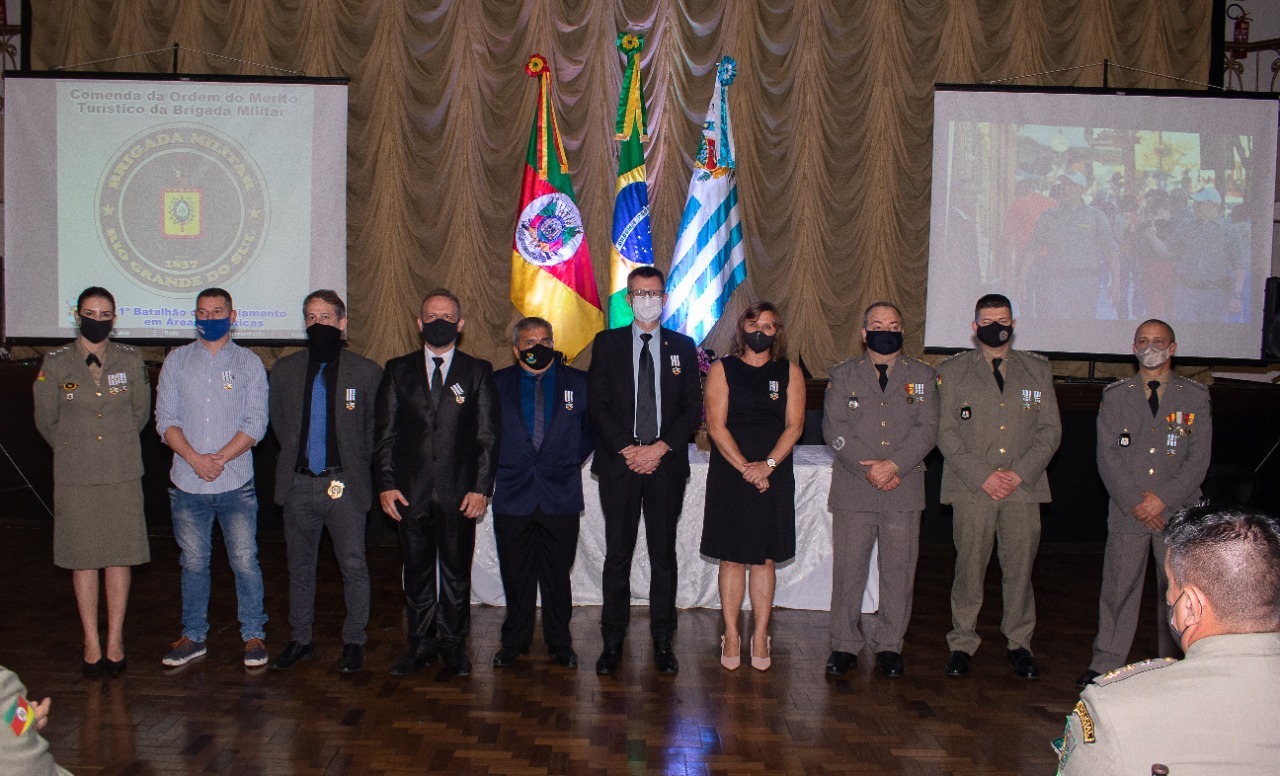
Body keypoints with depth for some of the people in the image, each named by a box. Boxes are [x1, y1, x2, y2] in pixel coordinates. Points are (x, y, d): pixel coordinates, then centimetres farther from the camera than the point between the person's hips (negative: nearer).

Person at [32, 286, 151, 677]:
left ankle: (115, 640, 14)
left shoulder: (131, 360, 2)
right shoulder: (56, 363, -1)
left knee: (119, 556, 4)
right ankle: (91, 642, 15)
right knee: (83, 558, 5)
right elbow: (46, 420, 9)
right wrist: (75, 451, 14)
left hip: (122, 474, 1)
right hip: (75, 476, 0)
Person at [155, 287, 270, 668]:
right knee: (193, 563, 11)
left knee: (245, 562, 0)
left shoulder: (249, 363, 4)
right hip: (188, 483, 2)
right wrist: (194, 458, -12)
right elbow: (165, 419, 2)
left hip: (236, 483, -2)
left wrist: (220, 459, -14)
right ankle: (193, 637, 23)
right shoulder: (177, 361, 8)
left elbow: (255, 423, -3)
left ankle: (253, 636, 13)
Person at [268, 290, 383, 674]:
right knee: (299, 566, 11)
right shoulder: (285, 369, 9)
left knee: (353, 565, -2)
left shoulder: (365, 371, 0)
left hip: (345, 483, -3)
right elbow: (277, 421, 18)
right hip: (298, 484, 3)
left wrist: (356, 465, 4)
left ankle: (354, 641, 11)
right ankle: (301, 640, 23)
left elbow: (375, 427, 5)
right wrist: (295, 456, 12)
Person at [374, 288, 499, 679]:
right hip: (411, 491, 2)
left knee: (456, 571, 5)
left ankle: (453, 646, 17)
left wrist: (481, 488, -7)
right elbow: (384, 433, 7)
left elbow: (488, 436, 1)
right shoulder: (398, 370, 9)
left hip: (459, 492, -1)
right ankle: (422, 644, 21)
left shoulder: (478, 372, 5)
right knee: (417, 570, 9)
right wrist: (385, 484, -2)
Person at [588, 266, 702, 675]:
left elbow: (693, 409, 4)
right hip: (618, 462, 0)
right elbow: (597, 405, 1)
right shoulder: (607, 343, 7)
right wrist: (627, 449, -11)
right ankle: (613, 641, 11)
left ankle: (663, 641, 13)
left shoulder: (683, 347, 9)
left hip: (666, 463, 1)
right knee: (617, 554, 2)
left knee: (664, 555, 5)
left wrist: (660, 448, -9)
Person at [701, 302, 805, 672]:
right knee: (731, 557, 3)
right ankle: (731, 635, 12)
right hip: (729, 476, -1)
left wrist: (767, 465, -13)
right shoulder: (722, 370, 2)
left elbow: (794, 425, 0)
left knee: (765, 558, 5)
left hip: (774, 477, 1)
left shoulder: (789, 372, 6)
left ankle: (760, 637, 13)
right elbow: (716, 426, -5)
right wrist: (746, 468, -13)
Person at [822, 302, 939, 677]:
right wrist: (868, 469, -13)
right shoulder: (843, 375, 9)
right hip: (852, 491, -1)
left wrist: (894, 465, -15)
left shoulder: (921, 375, 10)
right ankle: (845, 644, 15)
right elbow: (834, 428, -2)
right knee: (848, 569, 2)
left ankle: (889, 645, 19)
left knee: (899, 572, 5)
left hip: (904, 490, 1)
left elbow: (927, 429, -1)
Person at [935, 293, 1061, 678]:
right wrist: (982, 475, -10)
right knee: (969, 567, 0)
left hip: (1024, 486, 2)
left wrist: (1020, 472, -7)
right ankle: (962, 643, 13)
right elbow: (946, 432, 0)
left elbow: (1051, 429, 7)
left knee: (1020, 566, 4)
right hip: (971, 487, -1)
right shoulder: (952, 371, 7)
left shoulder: (1037, 369, 13)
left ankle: (1019, 643, 18)